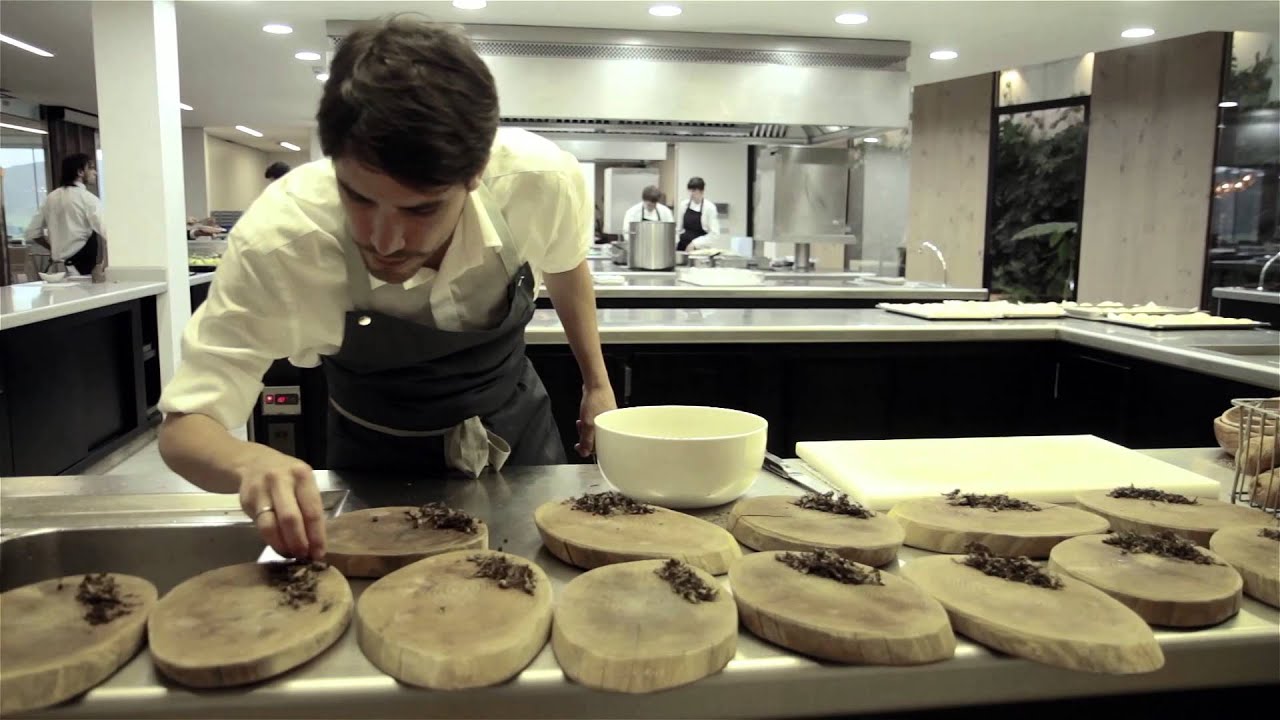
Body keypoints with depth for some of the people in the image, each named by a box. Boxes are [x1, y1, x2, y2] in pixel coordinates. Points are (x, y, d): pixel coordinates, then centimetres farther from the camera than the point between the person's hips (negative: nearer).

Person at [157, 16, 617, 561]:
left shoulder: (543, 180, -29)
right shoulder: (276, 242, -34)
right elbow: (183, 426, -25)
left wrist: (596, 383, 6)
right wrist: (249, 464, -47)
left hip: (520, 434, 2)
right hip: (378, 465, -1)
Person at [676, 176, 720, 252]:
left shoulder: (709, 207, -7)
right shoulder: (684, 204, 6)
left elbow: (714, 233, -11)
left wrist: (695, 243, -17)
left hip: (700, 248, -4)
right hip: (683, 247, 4)